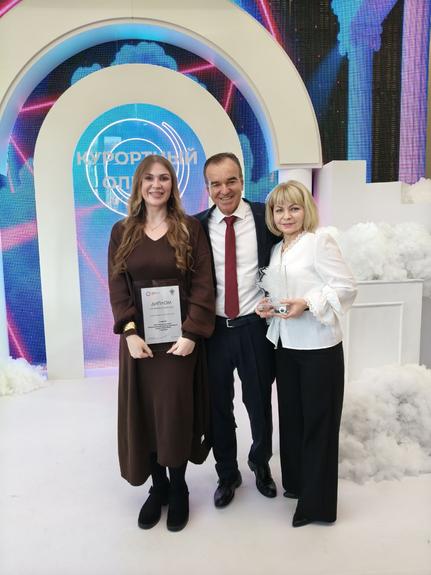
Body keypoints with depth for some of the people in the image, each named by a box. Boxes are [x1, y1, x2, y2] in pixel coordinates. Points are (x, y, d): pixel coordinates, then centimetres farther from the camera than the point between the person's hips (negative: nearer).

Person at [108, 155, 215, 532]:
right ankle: (158, 487, 29)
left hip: (180, 336, -2)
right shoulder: (122, 232, 5)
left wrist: (191, 333, -15)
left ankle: (179, 490, 26)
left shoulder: (190, 228, 0)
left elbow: (203, 285, -6)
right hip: (139, 337, 2)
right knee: (144, 414, 9)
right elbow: (117, 288, 0)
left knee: (176, 413, 5)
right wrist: (130, 333, -12)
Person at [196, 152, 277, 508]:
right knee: (218, 407, 14)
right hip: (213, 329, 1)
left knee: (259, 403, 16)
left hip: (255, 327, 0)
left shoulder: (265, 217, -5)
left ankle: (261, 463, 45)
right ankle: (227, 473, 39)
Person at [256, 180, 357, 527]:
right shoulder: (276, 250, 12)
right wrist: (266, 306, 1)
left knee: (318, 422, 3)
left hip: (319, 347, -7)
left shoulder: (320, 242, -10)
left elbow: (347, 287, -15)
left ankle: (317, 502, 19)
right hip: (285, 345, 7)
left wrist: (308, 303, -24)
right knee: (291, 416, 17)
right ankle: (296, 482, 37)